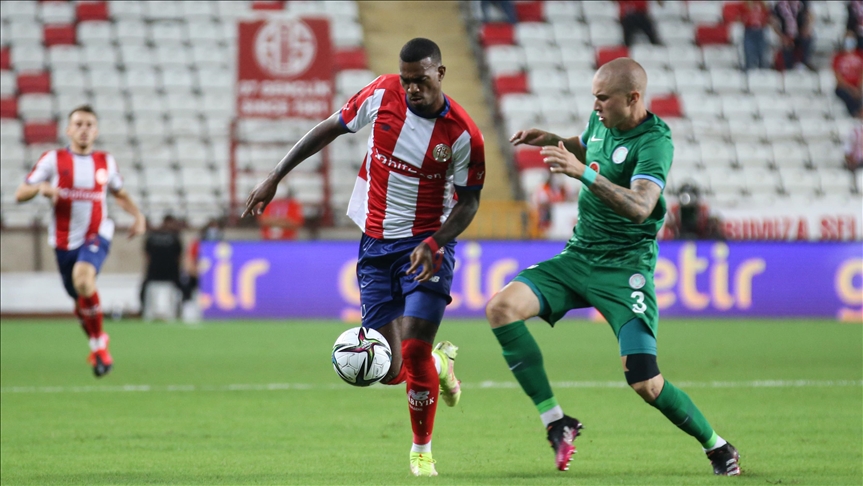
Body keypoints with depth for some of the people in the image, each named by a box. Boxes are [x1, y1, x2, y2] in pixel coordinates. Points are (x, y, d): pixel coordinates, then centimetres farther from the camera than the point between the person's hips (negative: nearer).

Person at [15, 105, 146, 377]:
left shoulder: (106, 162, 4)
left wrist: (138, 215, 5)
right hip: (64, 241, 2)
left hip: (96, 236, -2)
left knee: (83, 277, -32)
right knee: (81, 303, 12)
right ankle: (97, 345, 43)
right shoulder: (53, 160, -3)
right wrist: (40, 187, -26)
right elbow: (20, 194, -5)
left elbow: (119, 194, 23)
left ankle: (99, 343, -16)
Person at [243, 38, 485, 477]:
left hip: (426, 246, -3)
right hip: (376, 244, 3)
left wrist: (433, 244, -21)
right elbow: (330, 129, 6)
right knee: (389, 372, -2)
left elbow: (468, 201, -4)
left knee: (414, 353, -15)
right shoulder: (381, 95, -8)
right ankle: (440, 363, 34)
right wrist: (274, 178, 7)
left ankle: (422, 450, 8)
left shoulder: (463, 135, -14)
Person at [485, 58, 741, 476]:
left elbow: (640, 207, -33)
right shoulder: (600, 122, 5)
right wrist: (550, 140, 10)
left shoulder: (654, 142, -17)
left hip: (624, 268, -7)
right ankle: (555, 422, -9)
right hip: (578, 255, 7)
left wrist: (584, 173, -43)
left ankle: (717, 447, 9)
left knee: (644, 382, -16)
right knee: (501, 307, -16)